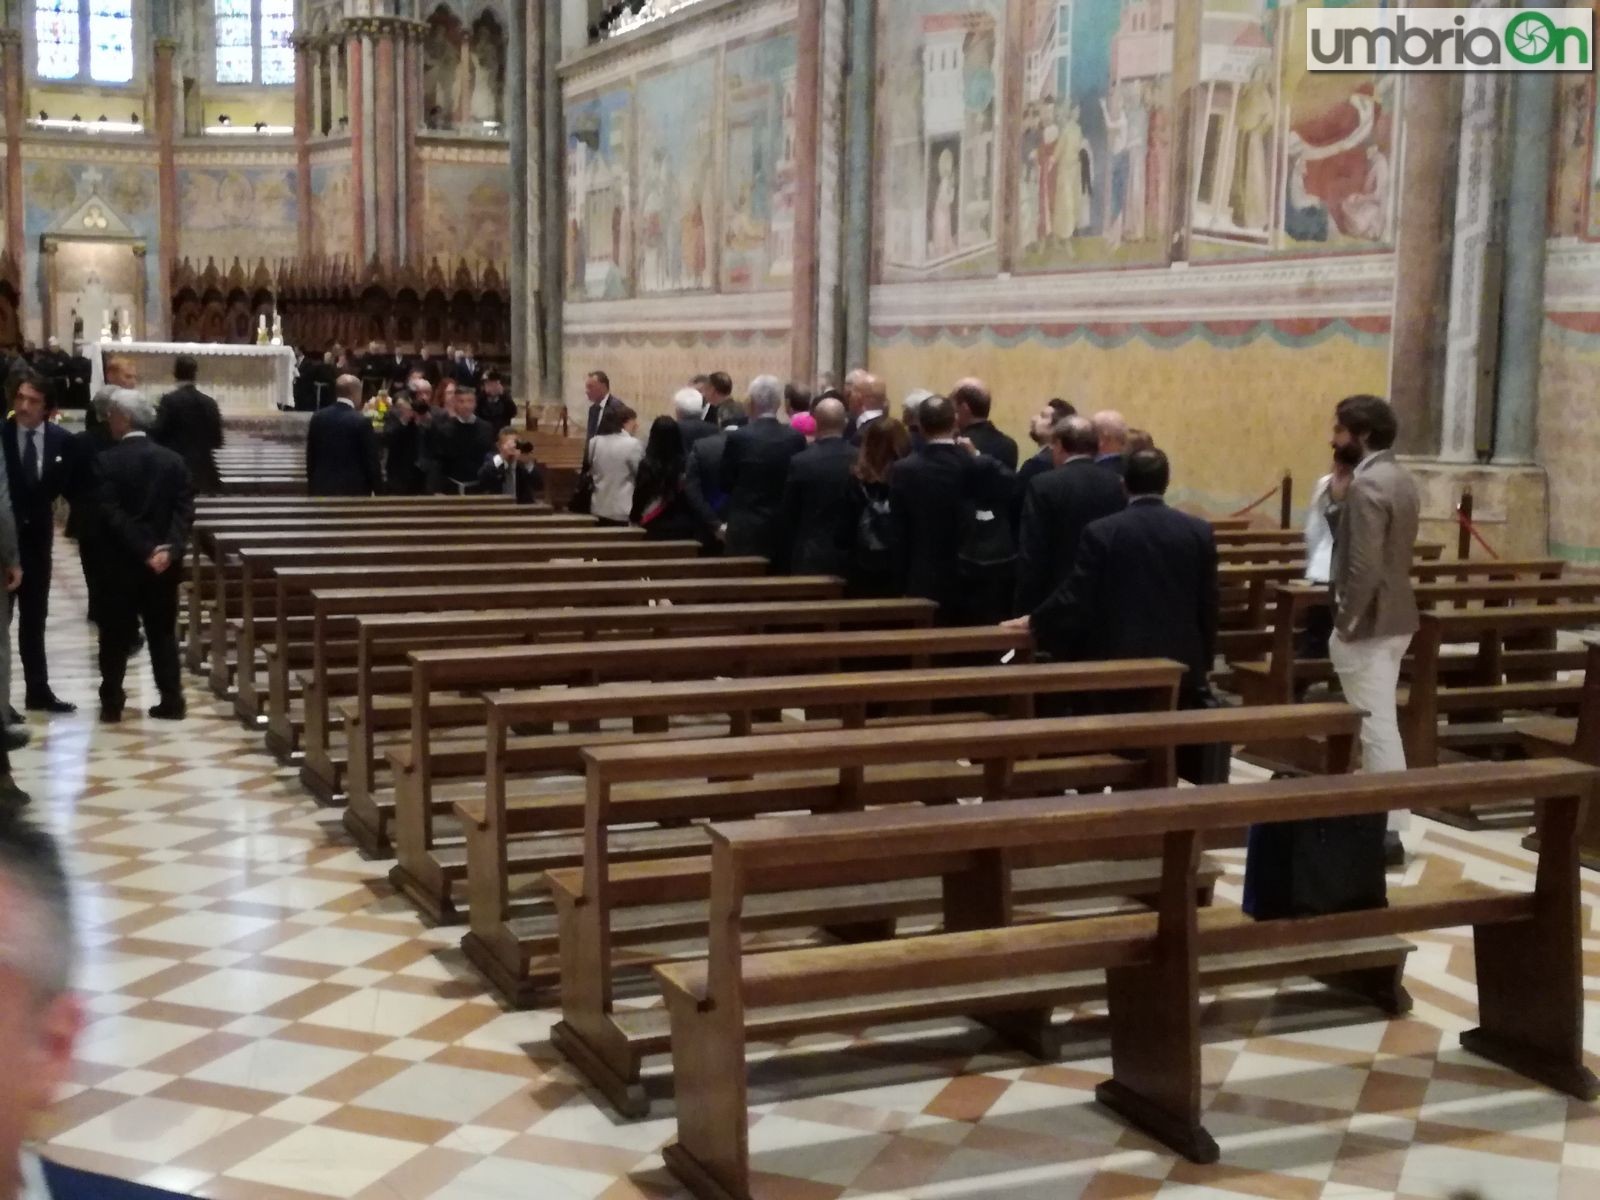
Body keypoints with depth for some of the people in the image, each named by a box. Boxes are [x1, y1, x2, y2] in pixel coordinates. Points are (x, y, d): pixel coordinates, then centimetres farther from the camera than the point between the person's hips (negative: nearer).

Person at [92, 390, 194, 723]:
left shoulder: (108, 461, -9)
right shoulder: (173, 460, 3)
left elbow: (111, 513, -16)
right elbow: (185, 510, -5)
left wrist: (145, 550, -17)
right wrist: (169, 548, -12)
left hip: (121, 561, -3)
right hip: (164, 561, 3)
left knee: (115, 634, 6)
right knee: (163, 632, 10)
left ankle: (111, 703, 8)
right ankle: (172, 702, 8)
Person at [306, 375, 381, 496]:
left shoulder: (317, 418, 6)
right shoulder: (362, 422, -10)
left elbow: (311, 459, 11)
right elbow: (371, 462, -8)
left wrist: (311, 489, 19)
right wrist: (378, 492, 1)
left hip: (322, 490, 5)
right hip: (354, 490, -5)